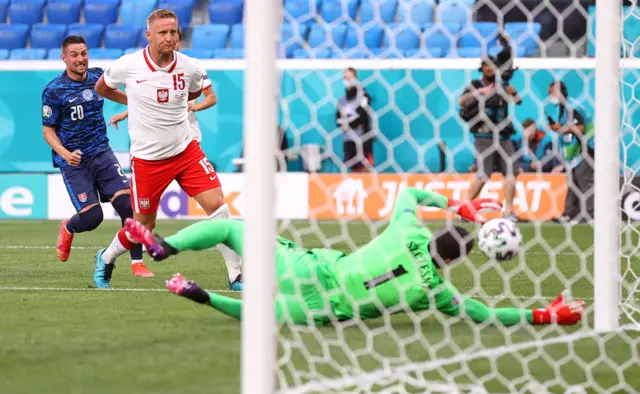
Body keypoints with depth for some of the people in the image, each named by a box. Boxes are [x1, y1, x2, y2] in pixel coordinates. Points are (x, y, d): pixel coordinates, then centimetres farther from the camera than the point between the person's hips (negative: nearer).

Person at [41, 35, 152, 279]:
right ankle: (67, 229, 24)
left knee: (127, 203, -14)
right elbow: (48, 131, -6)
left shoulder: (97, 76, 3)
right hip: (74, 161, -4)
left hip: (101, 153, 4)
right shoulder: (54, 91, -11)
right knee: (92, 217, -13)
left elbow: (115, 92, 27)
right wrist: (65, 154, -22)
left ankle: (137, 263, -6)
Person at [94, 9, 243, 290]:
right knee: (143, 227, 6)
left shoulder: (190, 67, -6)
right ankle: (105, 260, 36)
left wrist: (195, 104, 2)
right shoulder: (127, 66, -13)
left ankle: (236, 275, -8)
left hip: (186, 150, 2)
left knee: (216, 203, -15)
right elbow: (101, 88, 9)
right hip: (147, 159, -2)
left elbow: (208, 95, 17)